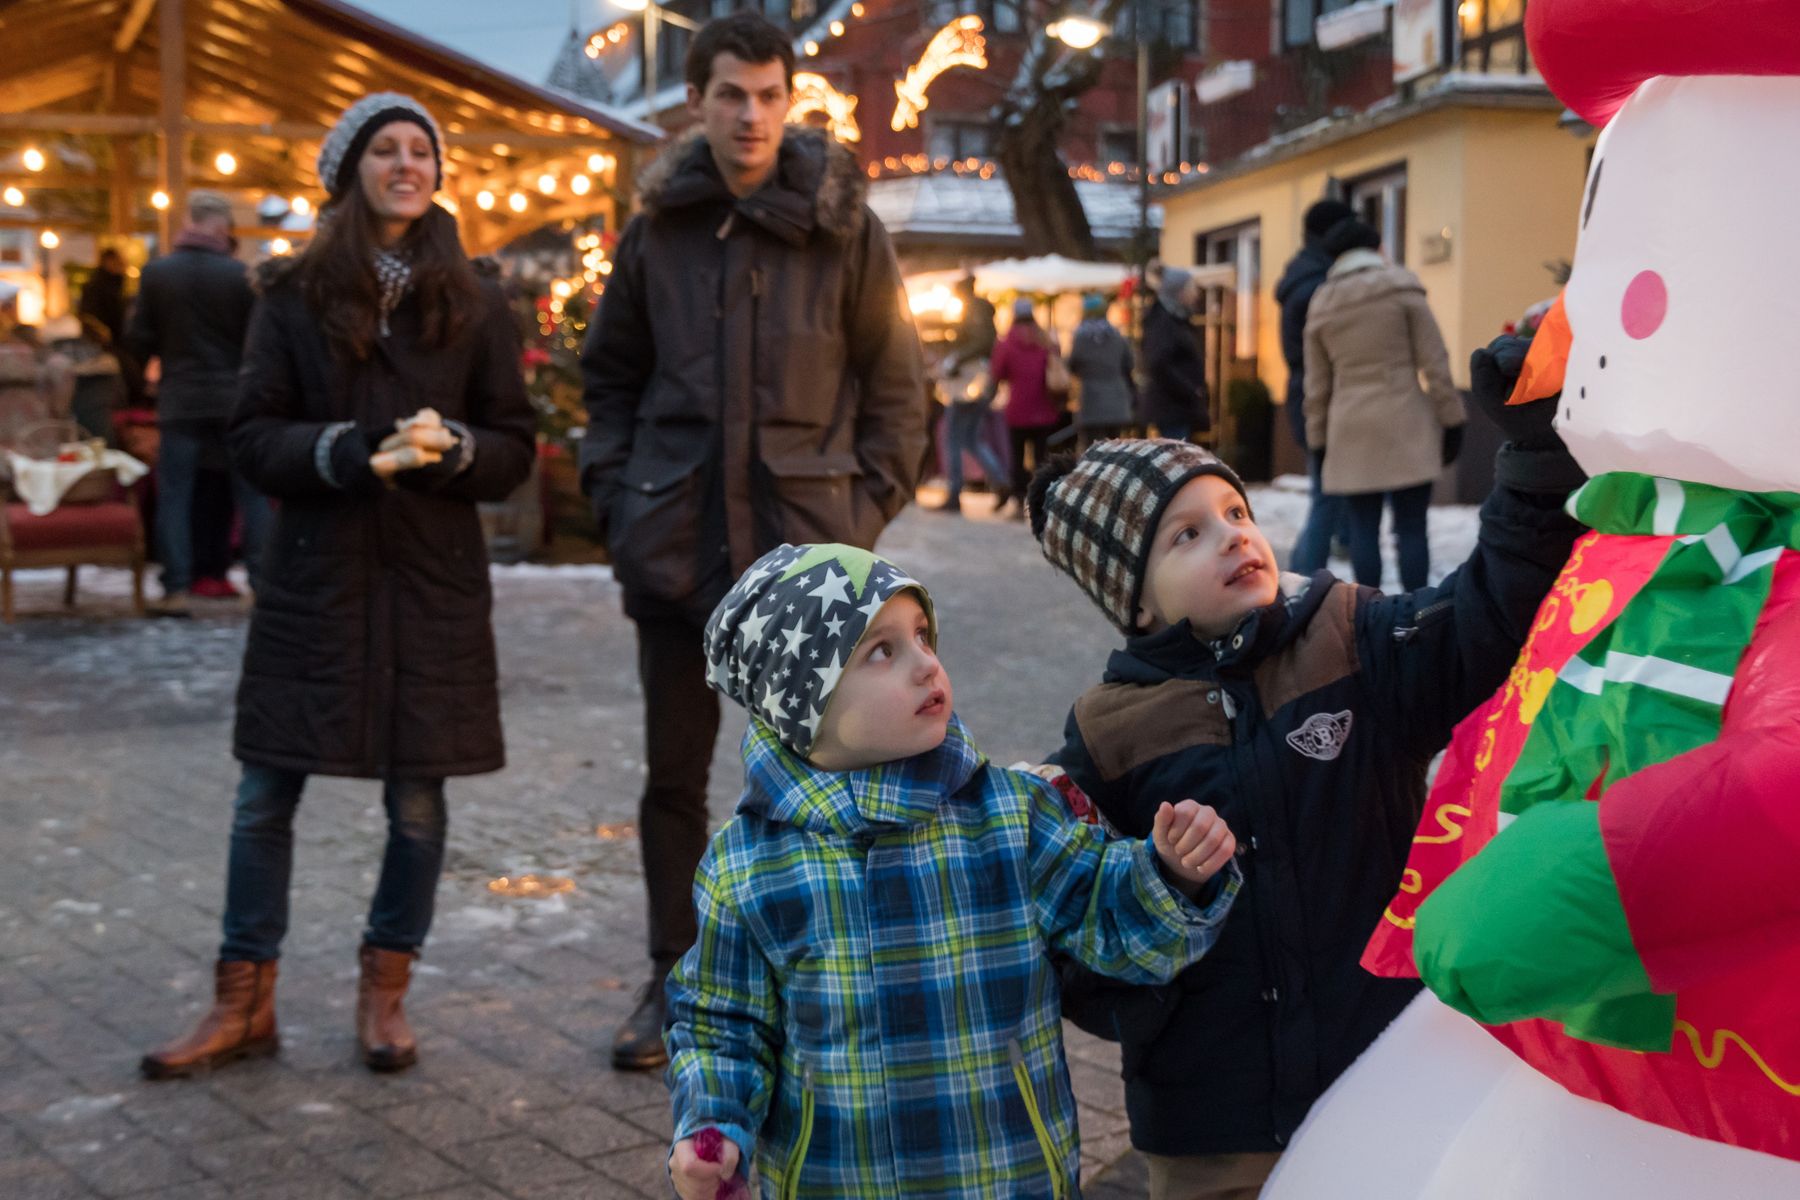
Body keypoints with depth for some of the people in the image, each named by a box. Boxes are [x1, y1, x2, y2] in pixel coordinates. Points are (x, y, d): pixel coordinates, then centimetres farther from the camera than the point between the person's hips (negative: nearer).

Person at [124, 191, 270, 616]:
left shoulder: (156, 273, -3)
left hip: (179, 401, 1)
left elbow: (138, 340, -1)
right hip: (234, 399, -1)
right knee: (251, 493, 7)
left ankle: (176, 588, 2)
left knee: (174, 494, 6)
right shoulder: (242, 275, -9)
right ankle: (263, 582, 6)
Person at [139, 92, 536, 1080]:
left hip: (434, 583, 1)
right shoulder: (295, 294, 3)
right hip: (313, 577, 0)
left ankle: (384, 990, 23)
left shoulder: (474, 301, 5)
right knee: (265, 795, 4)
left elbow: (515, 446, 5)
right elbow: (251, 436, 0)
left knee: (417, 802, 6)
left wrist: (450, 446, -16)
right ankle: (244, 1004, 18)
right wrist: (343, 450, -18)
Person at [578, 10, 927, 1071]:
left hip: (804, 547, -2)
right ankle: (674, 980, 24)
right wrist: (618, 493, 3)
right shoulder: (659, 225, 4)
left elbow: (896, 385, 3)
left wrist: (870, 507, -5)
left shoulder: (843, 226, -2)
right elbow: (611, 373, 14)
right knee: (674, 776, 10)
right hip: (676, 546, 2)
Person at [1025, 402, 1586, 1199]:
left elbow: (1496, 613, -19)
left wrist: (1540, 454, -29)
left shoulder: (1359, 646, -3)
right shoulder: (1106, 736, -3)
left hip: (1388, 1083, 1)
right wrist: (1137, 1006, -17)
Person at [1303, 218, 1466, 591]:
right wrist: (1452, 421, 0)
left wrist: (1319, 444, 16)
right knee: (1411, 528, -1)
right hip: (1405, 426, -2)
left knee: (1363, 529, 5)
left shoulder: (1322, 306, 9)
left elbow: (1317, 386, 11)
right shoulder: (1403, 290, -1)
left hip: (1351, 433, 3)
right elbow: (1434, 363, -4)